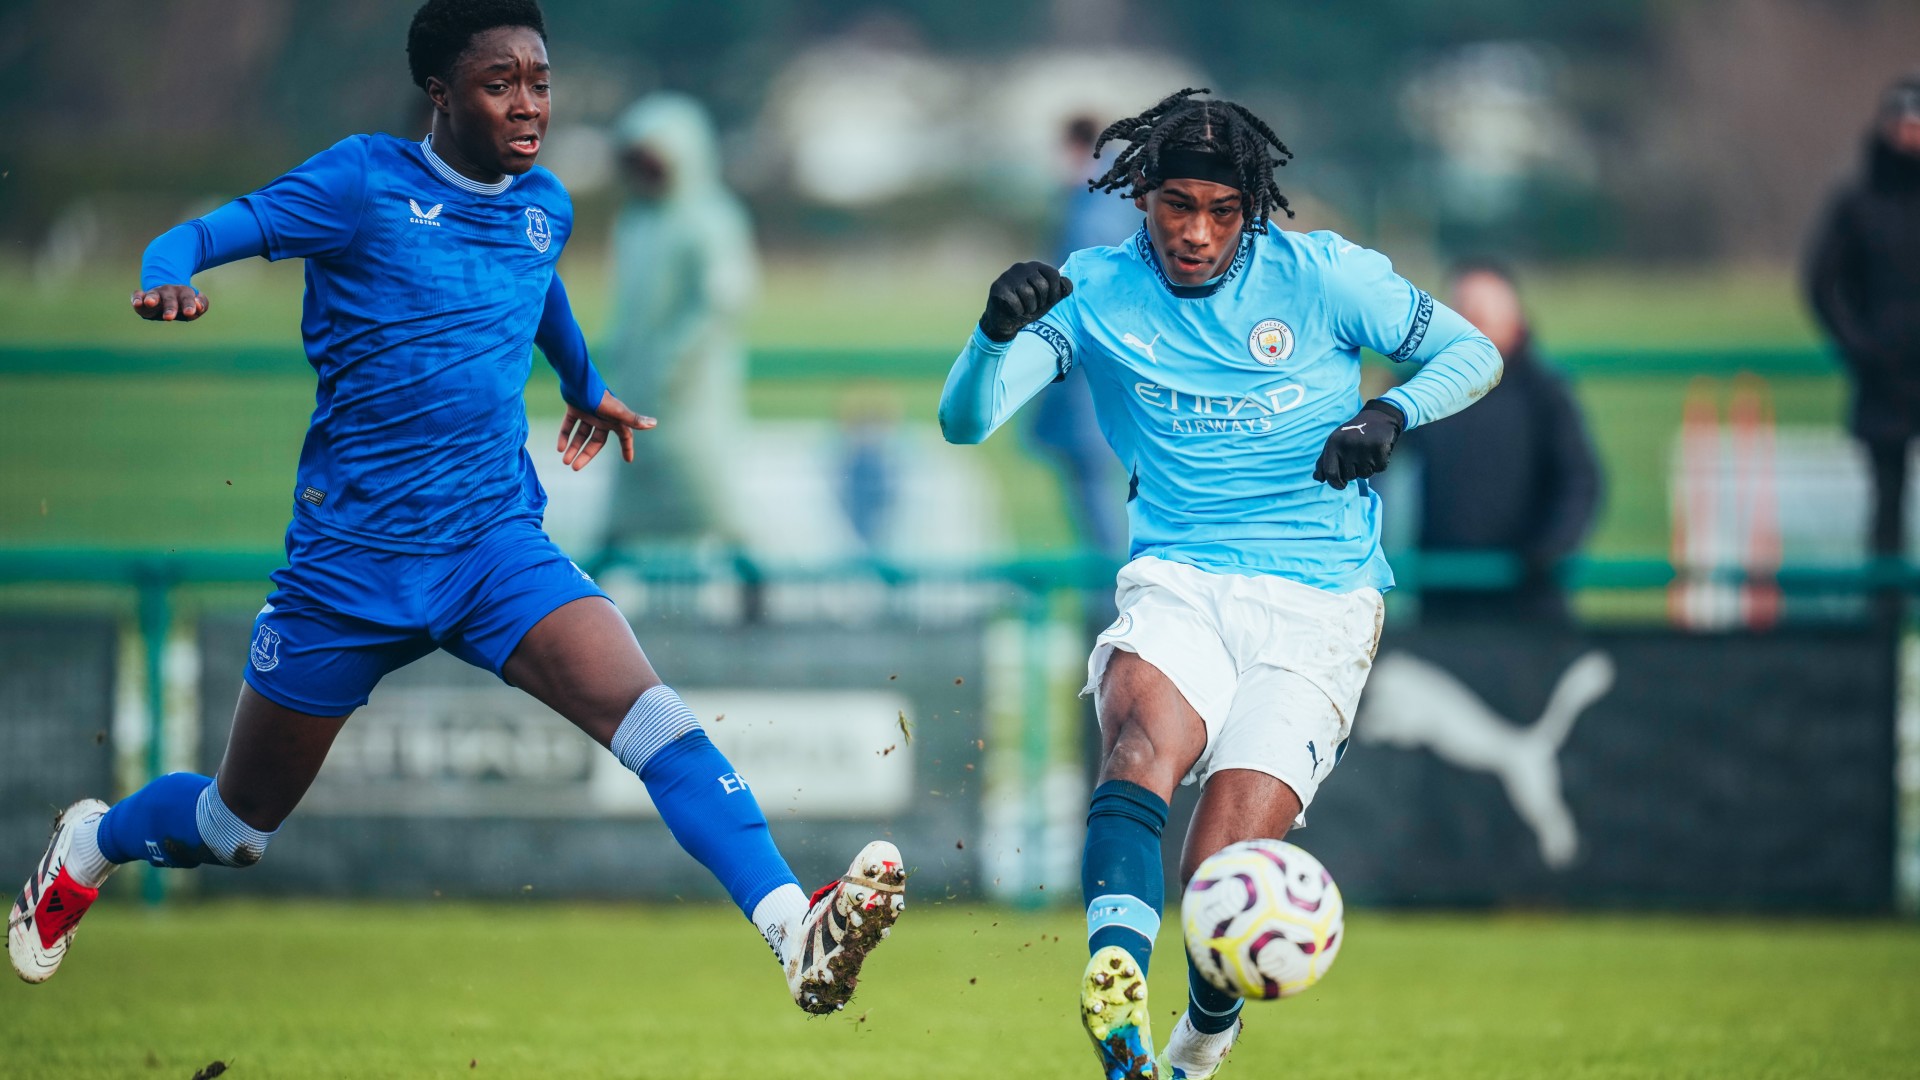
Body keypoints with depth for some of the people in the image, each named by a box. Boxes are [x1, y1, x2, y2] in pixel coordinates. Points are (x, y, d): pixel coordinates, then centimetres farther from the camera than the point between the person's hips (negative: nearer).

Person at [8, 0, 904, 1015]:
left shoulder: (545, 206, 9)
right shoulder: (366, 181, -7)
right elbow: (203, 236, -12)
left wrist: (586, 386, 49)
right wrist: (167, 282, -35)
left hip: (498, 546, 3)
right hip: (354, 552, -3)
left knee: (649, 712, -25)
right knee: (238, 827, 11)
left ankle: (795, 931, -41)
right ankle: (90, 841, 45)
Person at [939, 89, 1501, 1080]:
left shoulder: (1318, 274, 3)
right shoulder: (1094, 292, 4)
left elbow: (1473, 353, 11)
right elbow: (965, 420, -4)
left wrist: (1391, 413, -10)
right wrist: (998, 331, -26)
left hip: (1319, 602, -1)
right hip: (1179, 583, 1)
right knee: (1144, 735, -35)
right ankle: (1114, 976, -57)